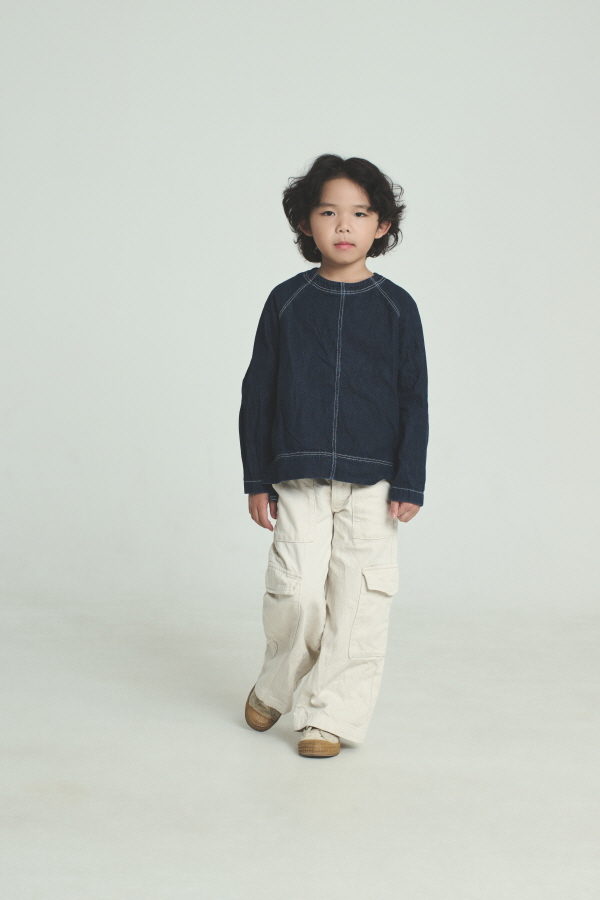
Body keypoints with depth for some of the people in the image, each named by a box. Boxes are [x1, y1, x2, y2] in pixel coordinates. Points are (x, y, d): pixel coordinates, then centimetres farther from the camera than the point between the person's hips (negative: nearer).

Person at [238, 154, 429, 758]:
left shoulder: (395, 307, 4)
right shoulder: (287, 302, 4)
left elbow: (414, 401, 5)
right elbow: (257, 393, 7)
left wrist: (408, 484, -1)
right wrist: (256, 479, 4)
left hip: (371, 480, 0)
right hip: (298, 479, 0)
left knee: (359, 599, -1)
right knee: (296, 592, -9)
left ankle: (330, 716, 14)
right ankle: (275, 686, 20)